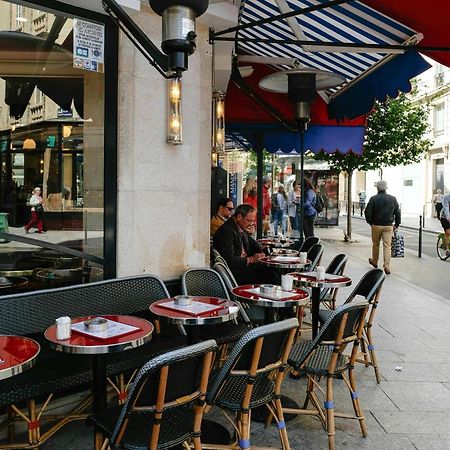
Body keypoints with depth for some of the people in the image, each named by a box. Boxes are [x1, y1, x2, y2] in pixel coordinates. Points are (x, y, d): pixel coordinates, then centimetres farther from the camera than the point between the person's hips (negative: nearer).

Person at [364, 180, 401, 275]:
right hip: (388, 226, 1)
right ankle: (387, 266, -8)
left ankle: (374, 261, 32)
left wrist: (370, 222, 9)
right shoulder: (393, 199, 2)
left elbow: (367, 212, -6)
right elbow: (397, 213, 7)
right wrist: (397, 224, 15)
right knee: (387, 245, -1)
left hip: (376, 225, -1)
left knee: (375, 244, 15)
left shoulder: (373, 199, -8)